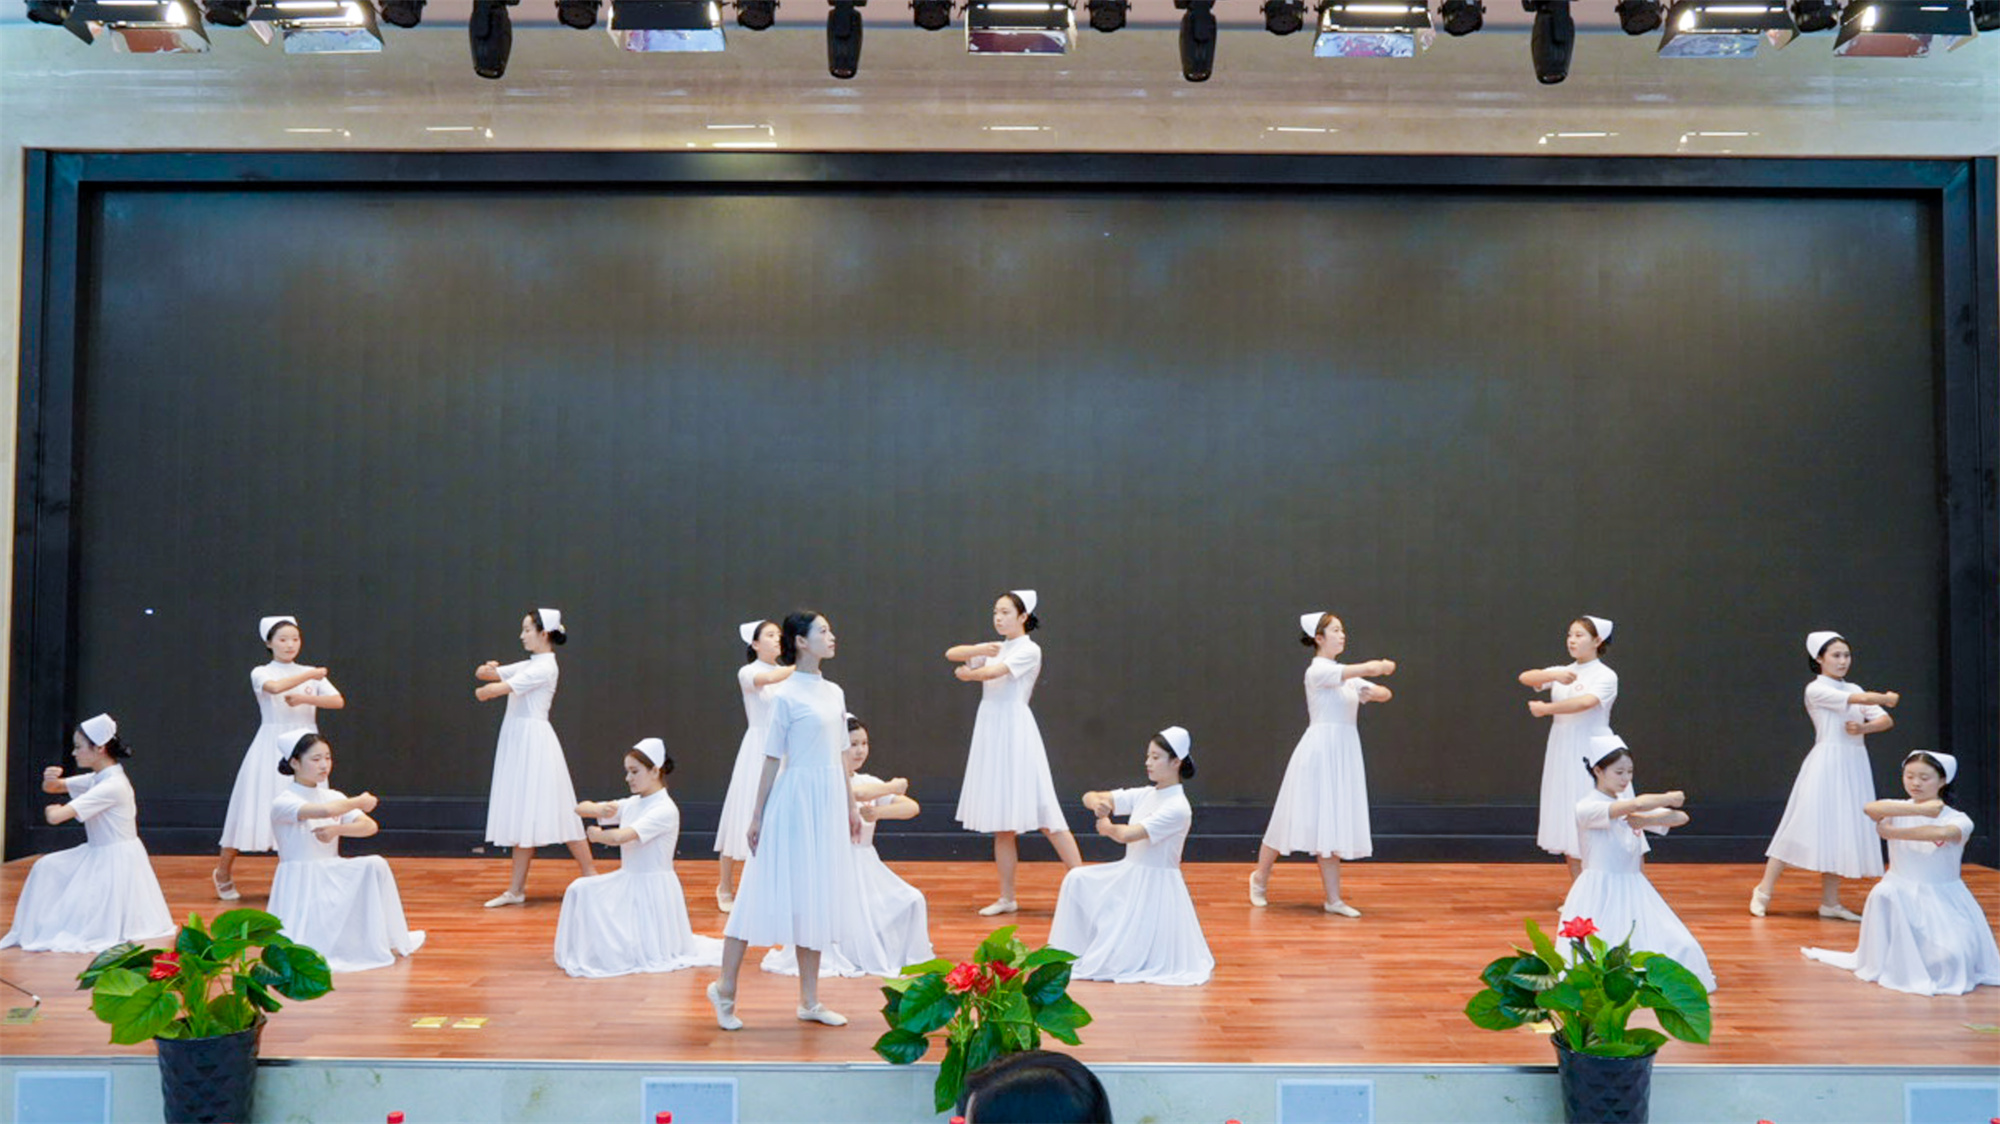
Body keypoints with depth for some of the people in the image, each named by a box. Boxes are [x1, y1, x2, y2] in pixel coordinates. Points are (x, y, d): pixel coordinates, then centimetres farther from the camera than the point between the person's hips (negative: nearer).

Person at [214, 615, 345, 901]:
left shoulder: (312, 674, 9)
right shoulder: (261, 673, 0)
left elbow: (338, 701, -5)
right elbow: (275, 687, -24)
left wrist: (305, 698, -16)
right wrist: (309, 675, -14)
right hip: (271, 748, -3)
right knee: (255, 809, 0)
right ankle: (223, 872, 18)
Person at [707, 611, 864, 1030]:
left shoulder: (834, 693, 10)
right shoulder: (786, 695, -10)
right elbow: (772, 758, -9)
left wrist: (852, 806, 16)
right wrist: (756, 815, -9)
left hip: (829, 801, 7)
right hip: (797, 797, -7)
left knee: (817, 898, 10)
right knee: (770, 893, -1)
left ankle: (810, 1000, 17)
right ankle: (725, 989, 12)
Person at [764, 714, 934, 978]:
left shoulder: (869, 782, 11)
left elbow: (912, 808, 0)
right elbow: (856, 794, -31)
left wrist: (878, 812, -17)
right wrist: (892, 787, -15)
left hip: (867, 868, 6)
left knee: (911, 902, -12)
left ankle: (900, 953, 11)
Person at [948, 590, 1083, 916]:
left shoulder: (1029, 649, -4)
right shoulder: (994, 648, 17)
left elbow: (993, 672, -15)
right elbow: (951, 654, 11)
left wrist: (966, 673, 3)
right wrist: (978, 650, -6)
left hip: (1015, 731, -7)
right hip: (989, 730, 7)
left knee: (1043, 814, -10)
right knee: (1001, 819, 7)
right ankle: (1007, 897, 11)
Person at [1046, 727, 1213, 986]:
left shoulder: (1177, 808, -20)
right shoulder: (1143, 796, 4)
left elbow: (1127, 835, -28)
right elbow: (1088, 797, 3)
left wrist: (1107, 827, -7)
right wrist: (1097, 802, -21)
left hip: (1155, 886, -8)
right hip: (1128, 875, 8)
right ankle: (1072, 953, 7)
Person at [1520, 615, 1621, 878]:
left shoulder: (1605, 676, -6)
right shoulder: (1562, 672, 12)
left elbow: (1586, 702, -24)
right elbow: (1525, 678, -1)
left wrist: (1544, 709, -16)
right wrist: (1553, 675, -19)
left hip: (1591, 754, -6)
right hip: (1562, 754, 6)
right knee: (1566, 823, 9)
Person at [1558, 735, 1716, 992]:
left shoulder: (1629, 805, 11)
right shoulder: (1586, 808, -11)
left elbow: (1681, 817, 2)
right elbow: (1637, 805, -25)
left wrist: (1645, 820, -13)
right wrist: (1669, 798, -10)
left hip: (1635, 891, 6)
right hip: (1601, 897, -6)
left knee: (1681, 949, -11)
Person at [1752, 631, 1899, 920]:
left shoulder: (1853, 689, 15)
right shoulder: (1816, 689, -6)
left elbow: (1886, 720, 8)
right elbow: (1860, 700, -15)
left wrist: (1863, 727, -11)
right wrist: (1886, 698, 2)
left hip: (1854, 766, 7)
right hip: (1827, 763, -7)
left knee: (1842, 833, 6)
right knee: (1806, 827, -6)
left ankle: (1830, 902, 12)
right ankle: (1765, 890, 2)